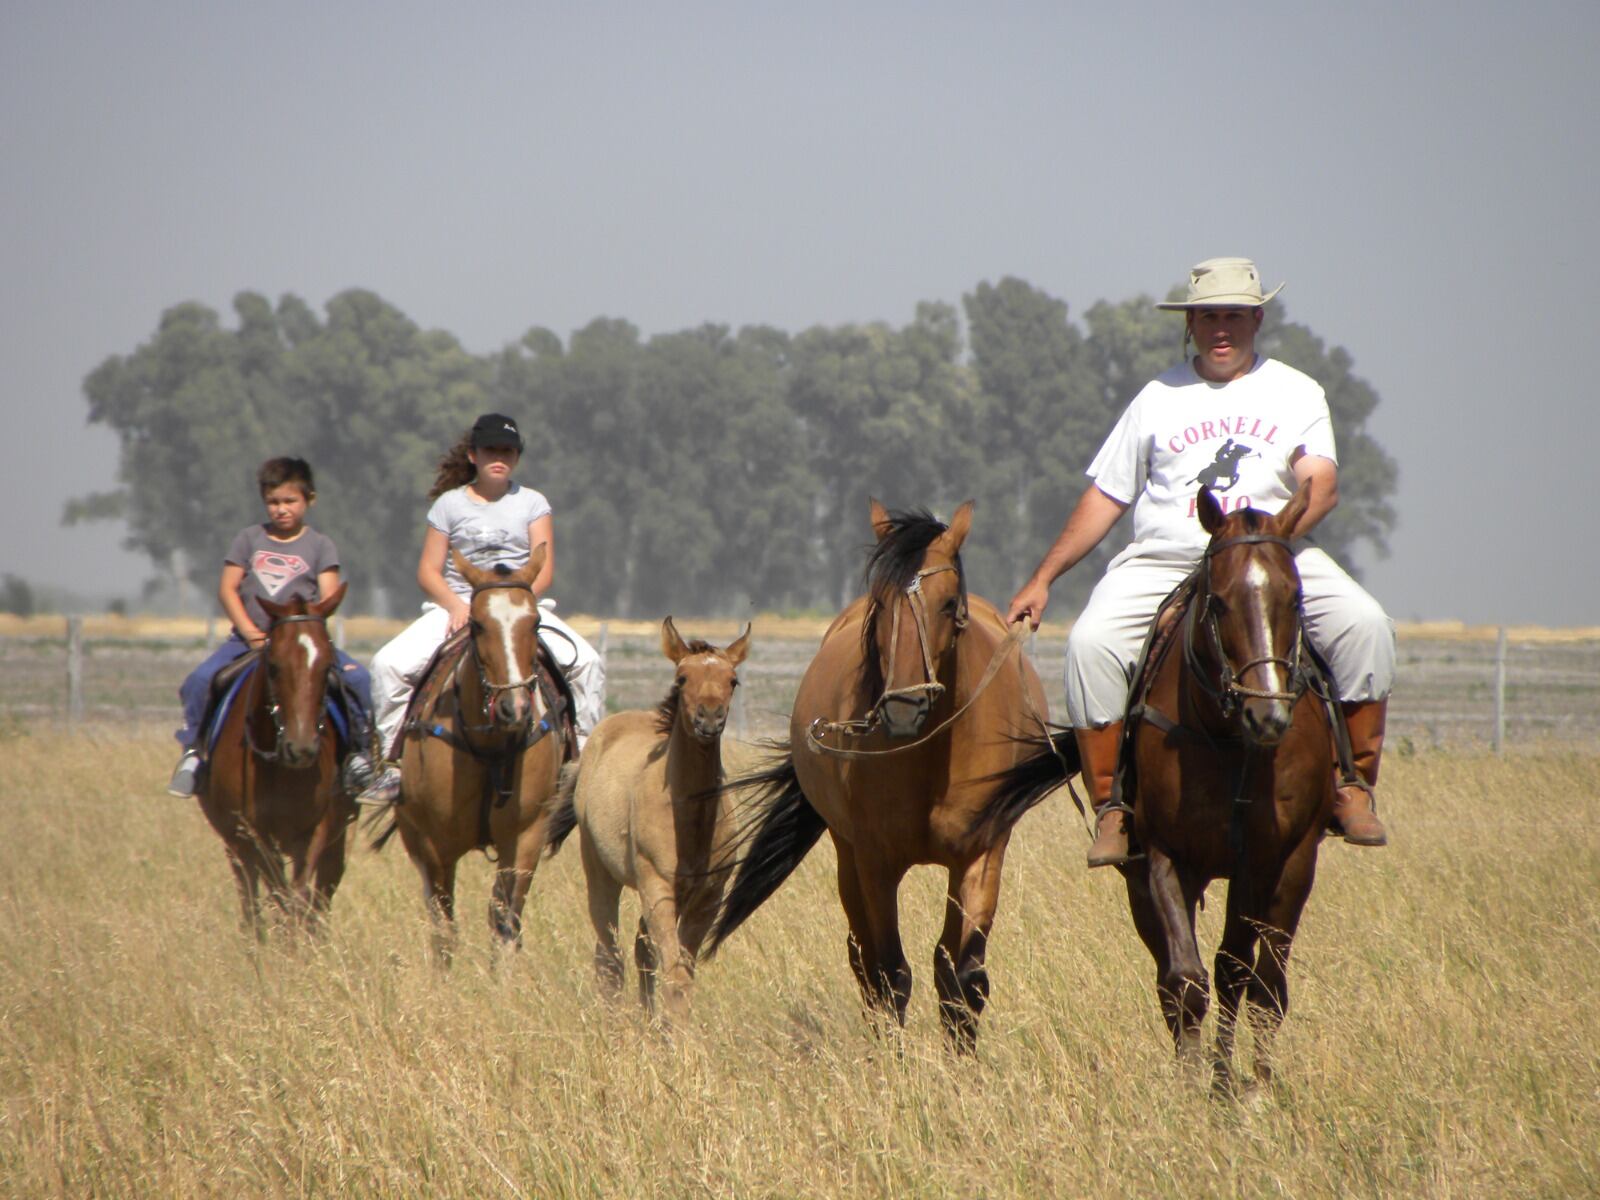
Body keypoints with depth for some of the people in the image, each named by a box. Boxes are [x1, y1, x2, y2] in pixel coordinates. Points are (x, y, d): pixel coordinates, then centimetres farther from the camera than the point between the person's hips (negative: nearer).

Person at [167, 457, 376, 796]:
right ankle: (193, 750, -5)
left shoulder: (320, 545, 6)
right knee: (200, 679, -23)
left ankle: (356, 748, -7)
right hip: (249, 638, 1)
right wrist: (251, 634, -10)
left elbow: (328, 599, -4)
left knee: (357, 677, -23)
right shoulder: (250, 539, 10)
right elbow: (227, 589, 3)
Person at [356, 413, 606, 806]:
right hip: (457, 606, 0)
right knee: (388, 663, -23)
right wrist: (456, 606, -15)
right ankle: (394, 764, -13)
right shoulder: (450, 504, 6)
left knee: (587, 662, -24)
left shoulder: (531, 503, 7)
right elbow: (428, 571, 3)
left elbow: (544, 570, 0)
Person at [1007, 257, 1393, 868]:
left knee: (1364, 623, -25)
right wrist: (1042, 579, 10)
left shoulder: (1296, 394, 10)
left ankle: (1355, 785, -16)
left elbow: (1321, 488, -5)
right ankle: (1110, 806, -17)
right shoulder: (1159, 398, 14)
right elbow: (1104, 497, 16)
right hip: (1164, 562, 1)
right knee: (1092, 641, -26)